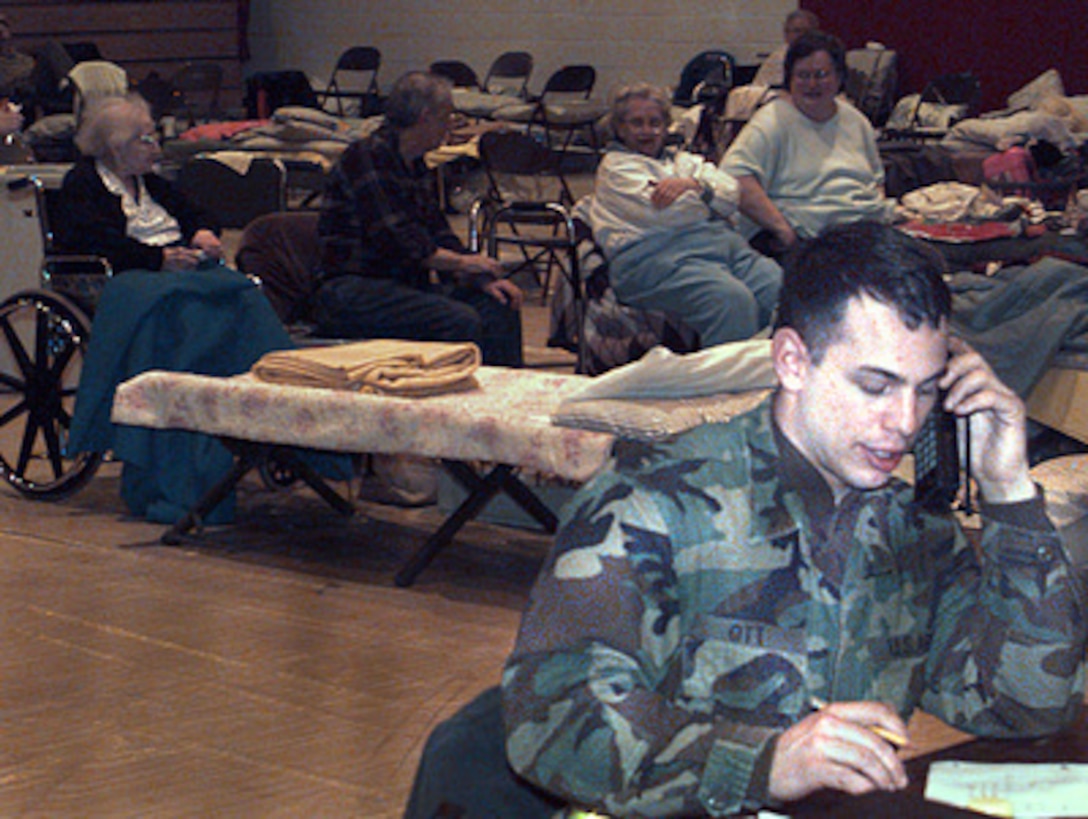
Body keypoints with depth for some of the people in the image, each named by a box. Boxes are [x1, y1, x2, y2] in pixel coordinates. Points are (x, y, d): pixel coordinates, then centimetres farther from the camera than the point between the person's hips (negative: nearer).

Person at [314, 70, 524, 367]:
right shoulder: (366, 158, -14)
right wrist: (462, 263, -12)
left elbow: (438, 232, 16)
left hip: (403, 286, 9)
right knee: (460, 321, -27)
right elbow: (396, 239, -19)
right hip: (351, 291, -9)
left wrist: (481, 278, 0)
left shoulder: (415, 165, 16)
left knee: (498, 306, -3)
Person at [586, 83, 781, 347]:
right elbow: (663, 213, -3)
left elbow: (731, 193, 14)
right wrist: (710, 196, 12)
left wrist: (693, 184, -5)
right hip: (659, 256, -6)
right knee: (734, 300, -36)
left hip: (725, 243, 6)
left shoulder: (683, 160, 31)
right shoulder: (615, 166, 13)